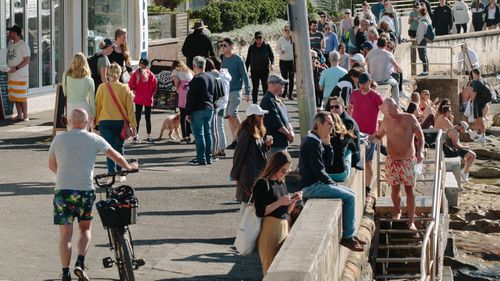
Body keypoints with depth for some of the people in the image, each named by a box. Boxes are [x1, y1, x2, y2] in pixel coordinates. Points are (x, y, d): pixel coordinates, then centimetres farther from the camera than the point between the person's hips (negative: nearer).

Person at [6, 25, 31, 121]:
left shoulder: (23, 45, -9)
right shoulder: (11, 45, 16)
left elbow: (26, 61, -14)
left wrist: (16, 68, -22)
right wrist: (8, 69, 6)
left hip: (21, 76, -8)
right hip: (11, 75, 8)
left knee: (21, 96, -6)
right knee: (14, 96, 8)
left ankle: (25, 116, -1)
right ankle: (19, 115, 14)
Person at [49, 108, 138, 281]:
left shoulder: (59, 139, 4)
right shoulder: (93, 139, 2)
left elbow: (52, 166, 16)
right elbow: (115, 156, 15)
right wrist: (128, 167, 34)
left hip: (62, 190, 0)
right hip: (85, 191, 0)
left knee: (65, 235, 5)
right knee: (85, 229, 19)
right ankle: (80, 263, 0)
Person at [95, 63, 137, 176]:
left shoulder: (102, 87, -2)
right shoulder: (125, 88, -3)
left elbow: (97, 106, 2)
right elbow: (130, 108, -2)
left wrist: (95, 122, 11)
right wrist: (133, 125, 2)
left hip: (105, 122, 0)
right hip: (120, 122, 1)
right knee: (119, 148, 14)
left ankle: (112, 173, -15)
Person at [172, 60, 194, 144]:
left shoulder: (175, 71, 12)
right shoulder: (189, 71, 28)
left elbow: (177, 81, -4)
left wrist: (177, 89, 14)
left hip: (184, 92, -5)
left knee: (183, 116, -1)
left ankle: (185, 137, -5)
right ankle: (188, 136, 10)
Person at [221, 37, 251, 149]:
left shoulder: (238, 59, -9)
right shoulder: (222, 59, 8)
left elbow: (245, 76, -7)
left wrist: (247, 92, -11)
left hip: (235, 91, -6)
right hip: (225, 91, 6)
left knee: (232, 113, -14)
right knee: (228, 116, 5)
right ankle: (235, 139, 12)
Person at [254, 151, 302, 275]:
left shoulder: (281, 184, 14)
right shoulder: (263, 184, -10)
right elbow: (260, 212, -17)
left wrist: (293, 200, 1)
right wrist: (279, 202, -18)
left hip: (284, 228, 8)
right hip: (270, 230, -8)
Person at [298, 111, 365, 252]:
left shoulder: (317, 141, 14)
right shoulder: (313, 142, -19)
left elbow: (328, 163, 13)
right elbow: (318, 171, -22)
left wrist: (327, 145, 1)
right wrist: (332, 184, -9)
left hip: (316, 183, 10)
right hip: (311, 186, -10)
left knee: (350, 194, 13)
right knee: (349, 198, -13)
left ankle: (350, 234, 14)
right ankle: (347, 237, -7)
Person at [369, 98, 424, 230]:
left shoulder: (409, 119, -8)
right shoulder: (385, 122, 3)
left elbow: (420, 135, -4)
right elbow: (378, 136, 16)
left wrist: (420, 151, -16)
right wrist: (371, 138, -8)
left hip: (408, 160, -3)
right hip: (392, 160, 3)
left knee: (409, 189, -2)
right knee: (395, 188, 7)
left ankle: (411, 222, 0)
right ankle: (397, 212, 34)